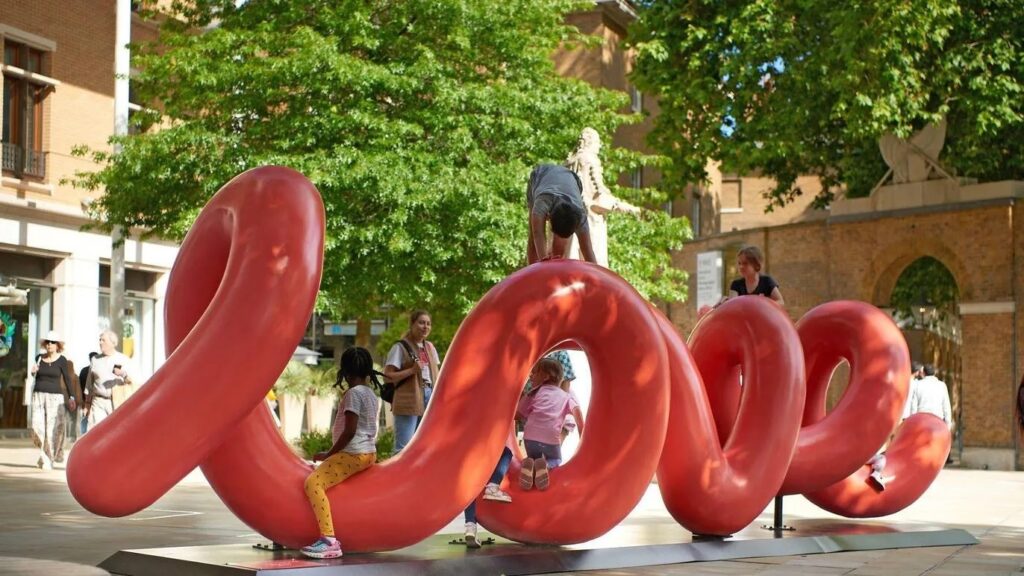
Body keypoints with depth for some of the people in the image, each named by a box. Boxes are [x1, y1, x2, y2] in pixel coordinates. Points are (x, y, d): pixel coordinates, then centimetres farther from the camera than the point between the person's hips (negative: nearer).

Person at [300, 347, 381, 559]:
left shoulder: (353, 393, -14)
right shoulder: (370, 393, 12)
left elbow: (350, 431, -20)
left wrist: (328, 454, -11)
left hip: (353, 454, -10)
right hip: (368, 453, 10)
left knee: (313, 483, -22)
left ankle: (329, 540, -33)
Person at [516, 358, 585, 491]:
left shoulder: (535, 392, 15)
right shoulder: (565, 395, 16)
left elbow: (517, 415, 14)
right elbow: (576, 410, -2)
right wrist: (582, 437, 1)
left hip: (530, 437, 0)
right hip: (552, 439, 0)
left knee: (534, 457, 31)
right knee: (556, 461, 30)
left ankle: (530, 464, -7)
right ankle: (546, 465, -7)